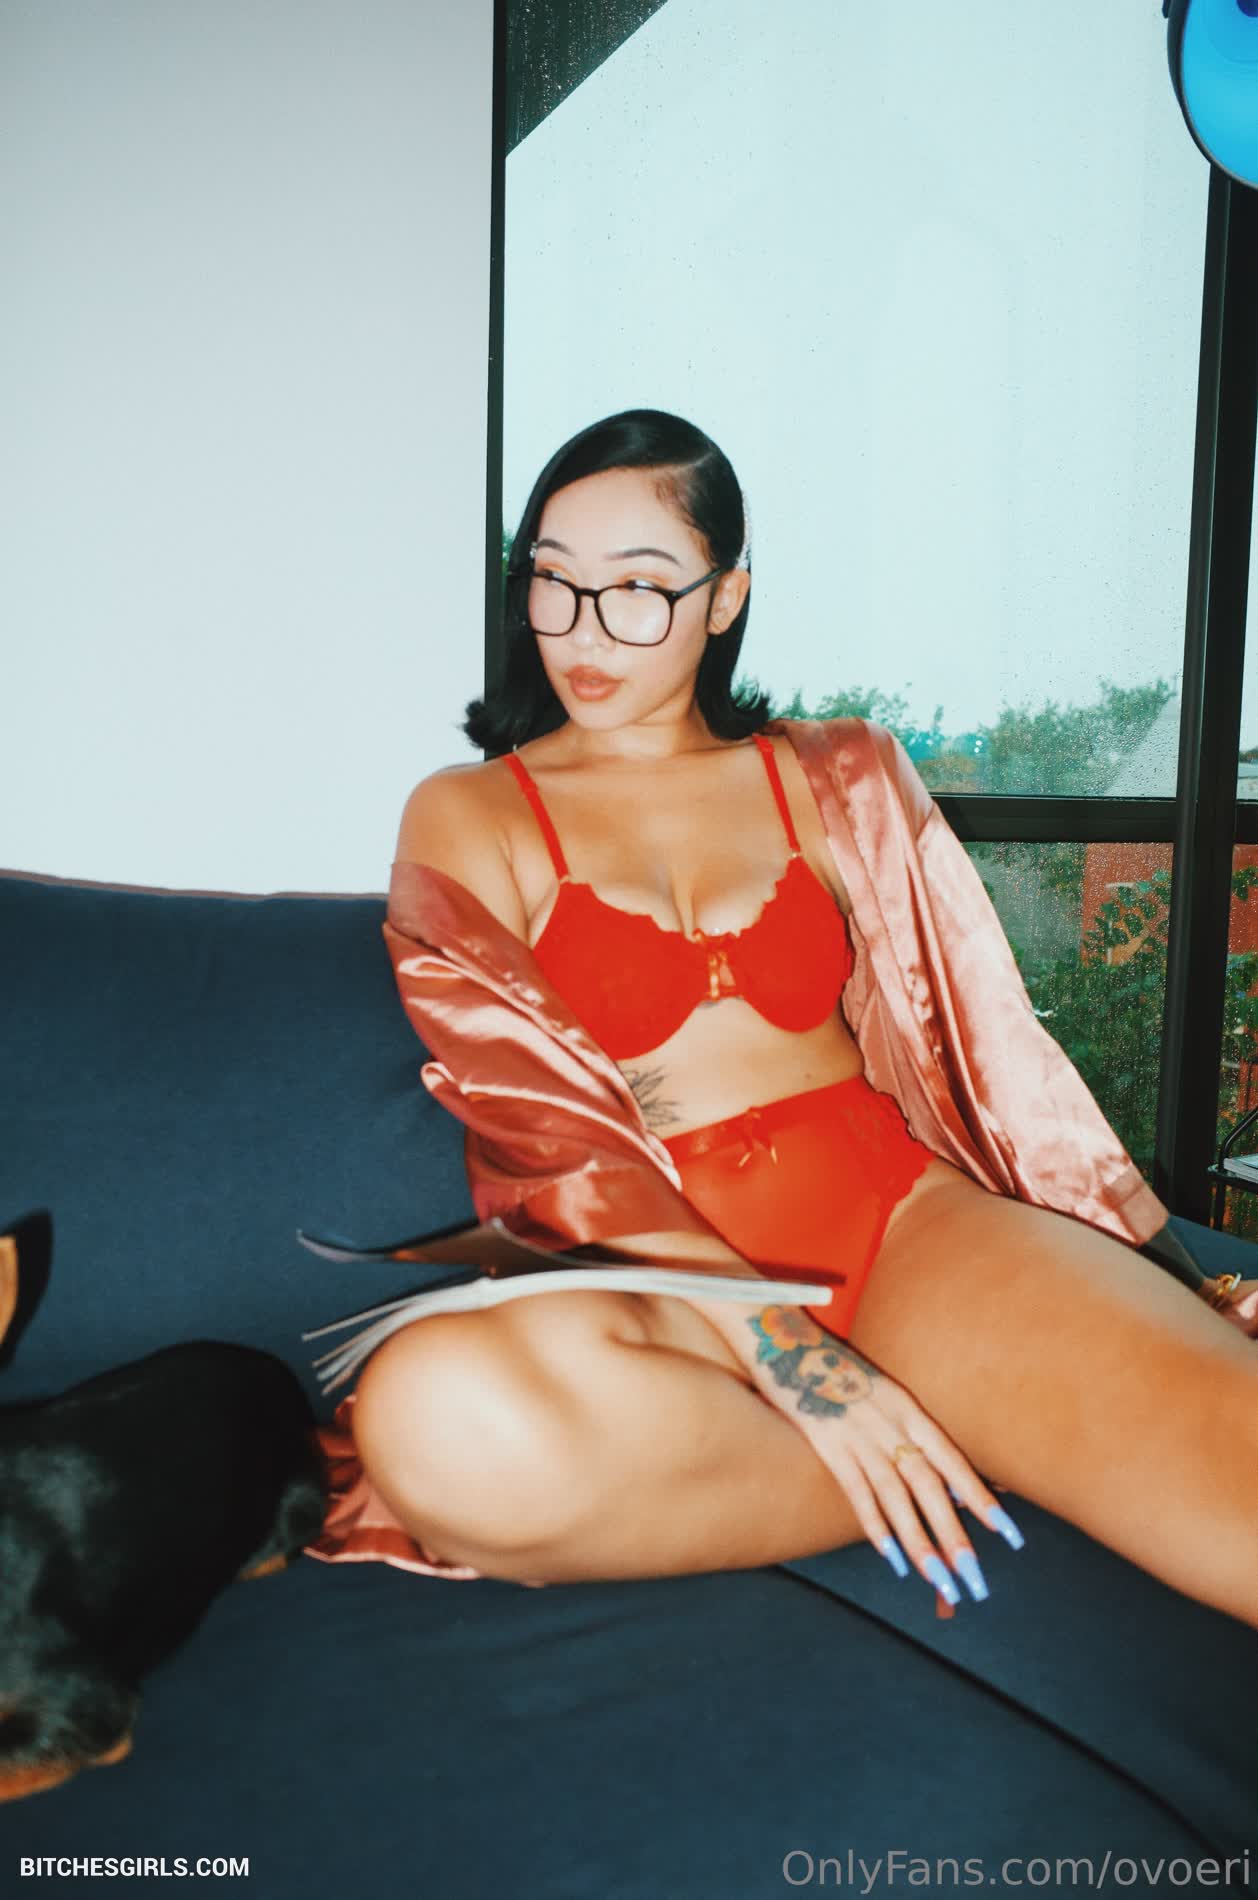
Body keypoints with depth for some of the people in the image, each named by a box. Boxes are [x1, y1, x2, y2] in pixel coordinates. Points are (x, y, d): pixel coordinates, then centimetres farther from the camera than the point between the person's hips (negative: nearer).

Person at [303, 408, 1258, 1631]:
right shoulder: (467, 820, 7)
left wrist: (1150, 1257, -5)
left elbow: (986, 1041, 10)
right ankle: (973, 1464, -18)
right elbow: (544, 1132, -6)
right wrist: (793, 1362, -18)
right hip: (665, 1281, 3)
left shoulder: (839, 779, 16)